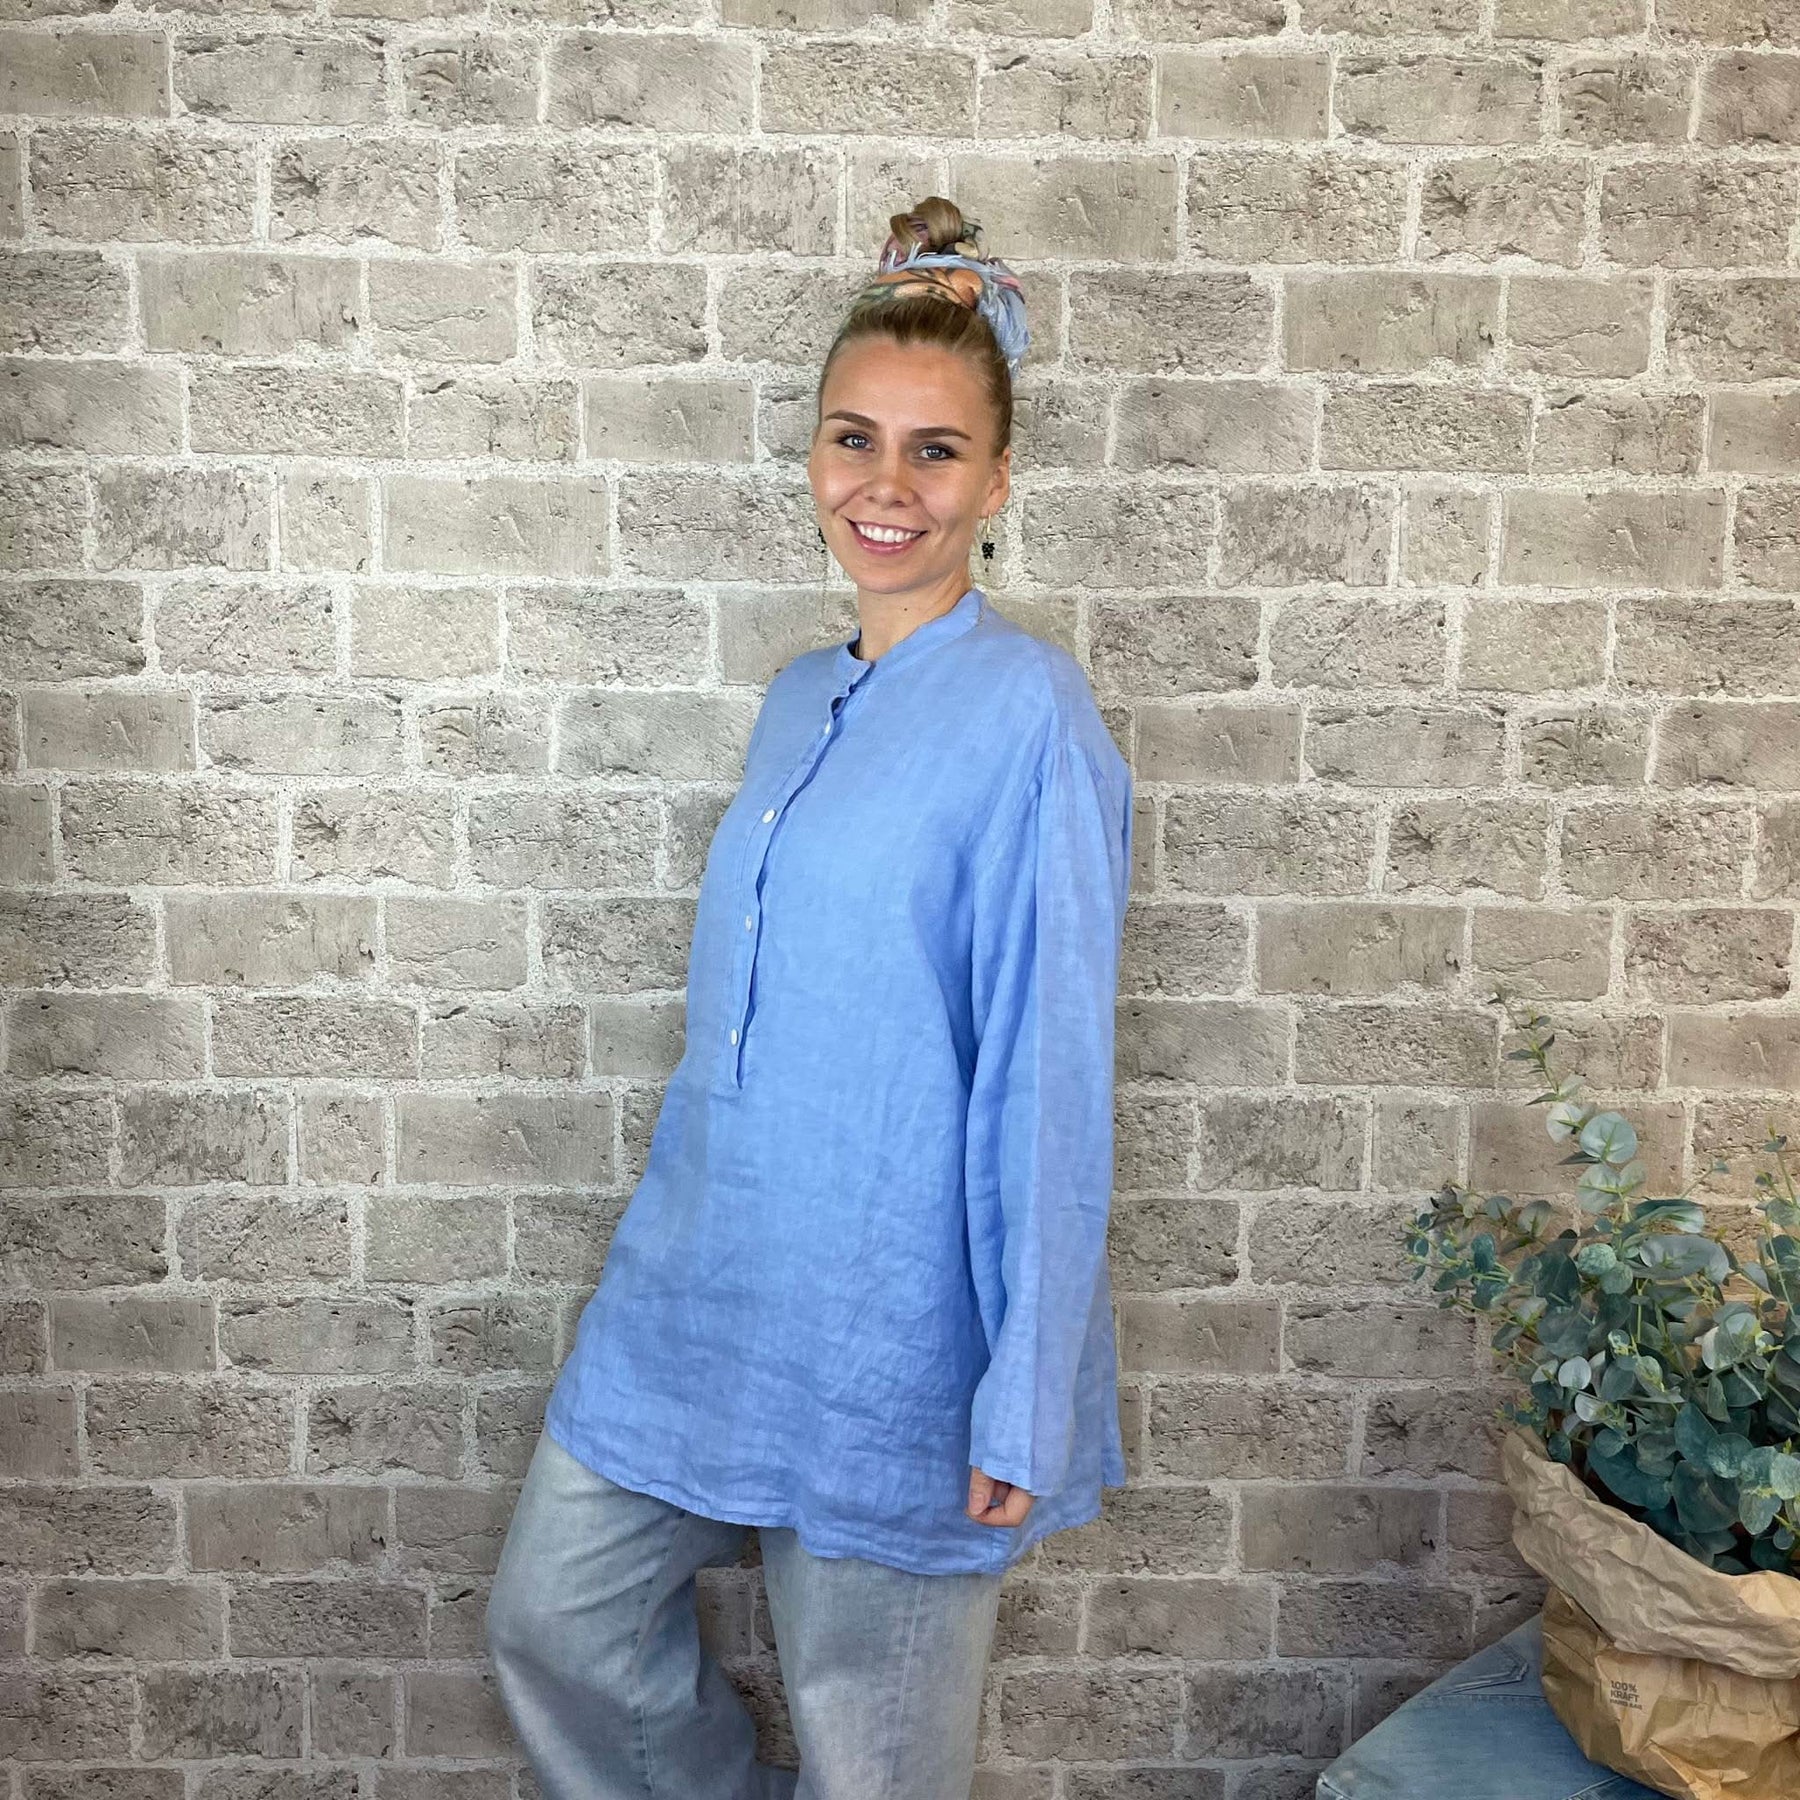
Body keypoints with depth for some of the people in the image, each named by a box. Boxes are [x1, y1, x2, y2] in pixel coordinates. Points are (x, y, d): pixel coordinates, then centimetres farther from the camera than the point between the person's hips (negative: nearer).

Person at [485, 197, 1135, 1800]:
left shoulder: (1029, 717, -17)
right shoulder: (801, 701, 6)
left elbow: (1053, 1076, -18)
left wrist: (1026, 1411, -17)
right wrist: (691, 1252, 19)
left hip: (891, 1328, -7)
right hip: (699, 1291, 7)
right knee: (555, 1618, 19)